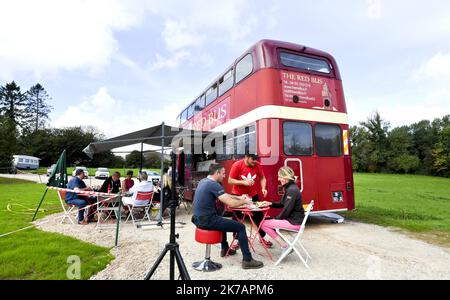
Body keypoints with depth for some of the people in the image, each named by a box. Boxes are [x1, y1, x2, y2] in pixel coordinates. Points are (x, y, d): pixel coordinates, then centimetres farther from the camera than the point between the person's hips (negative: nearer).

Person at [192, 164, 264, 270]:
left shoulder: (204, 181, 11)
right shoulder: (214, 184, -19)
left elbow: (223, 196, 22)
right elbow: (231, 203, -22)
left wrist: (239, 197, 17)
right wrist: (244, 201, -3)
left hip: (199, 218, 10)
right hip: (207, 221, -10)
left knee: (223, 220, 36)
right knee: (240, 227, -2)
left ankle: (225, 249, 46)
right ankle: (247, 260, 3)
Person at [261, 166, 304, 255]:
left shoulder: (292, 190, -20)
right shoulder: (289, 188, 11)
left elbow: (287, 209, -21)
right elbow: (282, 204, 18)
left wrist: (277, 218, -7)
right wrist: (271, 204, 5)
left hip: (294, 222, -10)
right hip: (292, 219, 10)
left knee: (264, 224, -11)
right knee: (266, 222, 19)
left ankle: (285, 246, -5)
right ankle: (284, 245, 14)